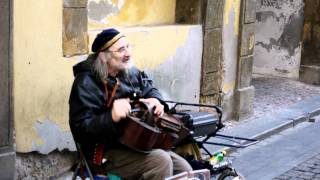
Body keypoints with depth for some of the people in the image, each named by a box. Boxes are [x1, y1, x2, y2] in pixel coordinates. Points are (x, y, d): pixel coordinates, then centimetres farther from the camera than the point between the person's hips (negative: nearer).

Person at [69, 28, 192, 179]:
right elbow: (80, 130, -24)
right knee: (160, 161, -27)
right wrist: (112, 117, -39)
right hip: (106, 152, -8)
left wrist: (156, 101, -1)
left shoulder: (130, 72, 7)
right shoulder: (86, 84, -17)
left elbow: (148, 88, 24)